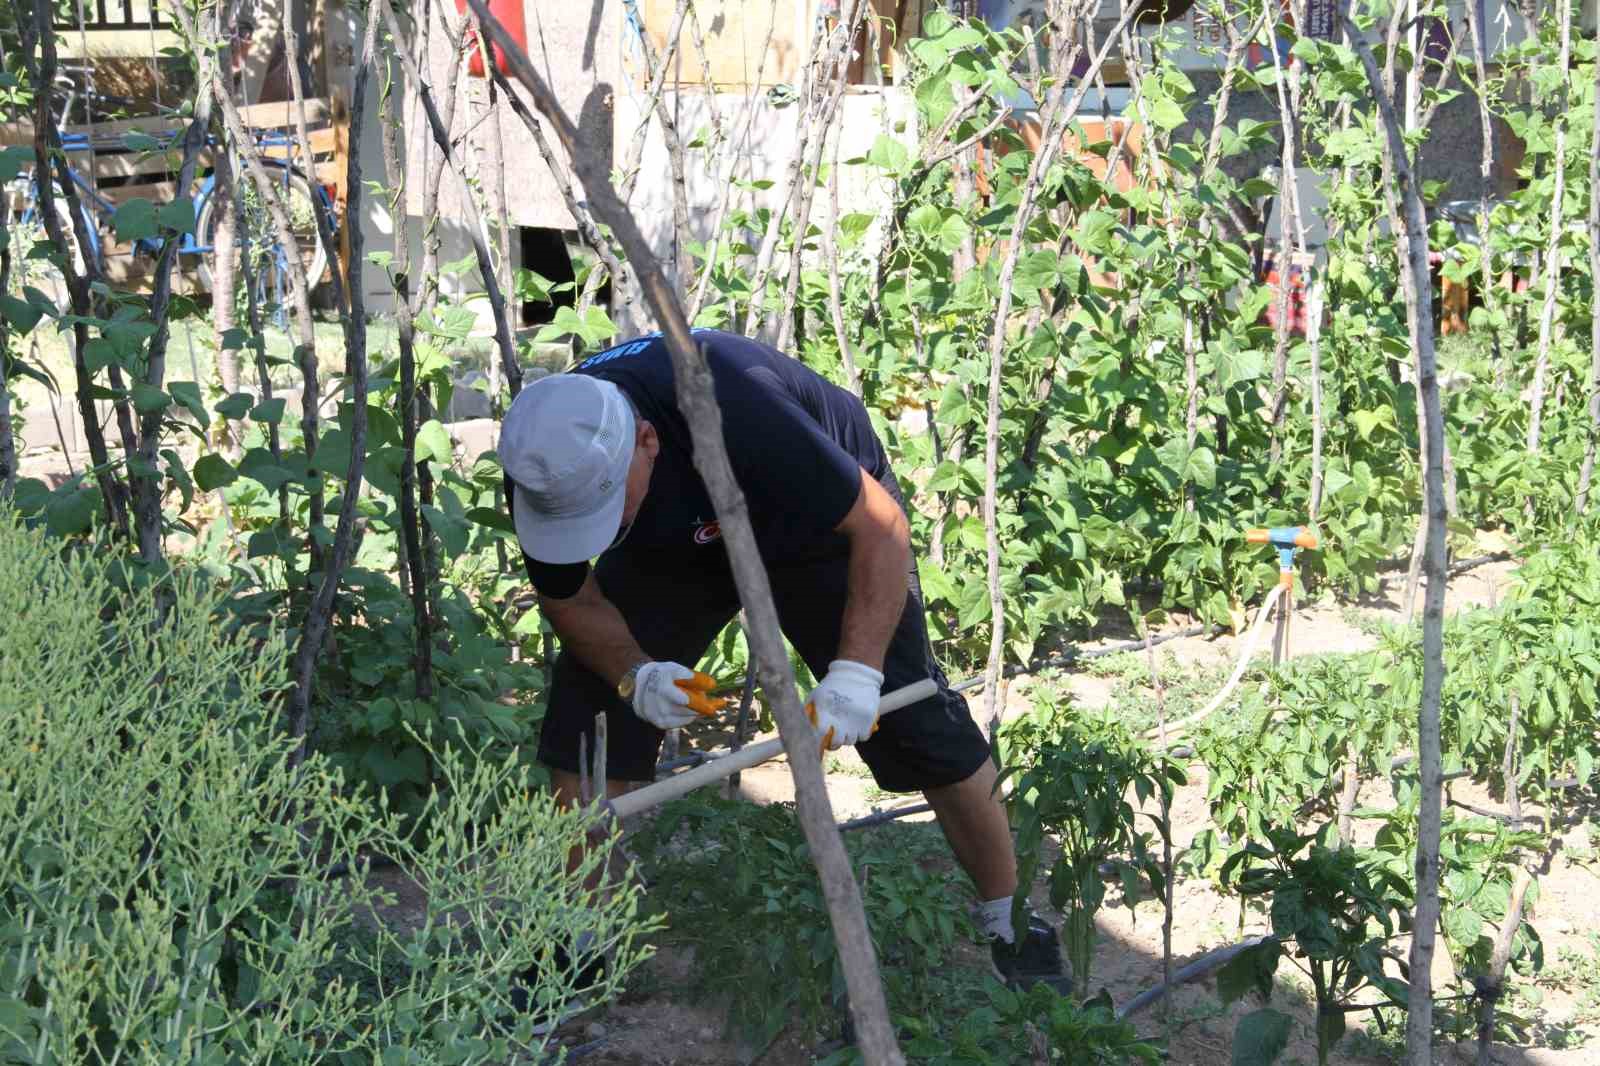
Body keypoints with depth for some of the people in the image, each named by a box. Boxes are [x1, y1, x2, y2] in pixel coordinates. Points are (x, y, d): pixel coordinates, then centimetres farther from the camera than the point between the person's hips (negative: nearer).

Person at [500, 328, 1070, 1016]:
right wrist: (634, 674, -31)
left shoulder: (733, 406, -44)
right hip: (675, 544, 4)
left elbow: (881, 525, -35)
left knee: (917, 719, -10)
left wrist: (856, 672, -43)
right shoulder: (542, 467, -28)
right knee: (591, 711, -10)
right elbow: (569, 597, -11)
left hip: (824, 519, -4)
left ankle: (1011, 925, 9)